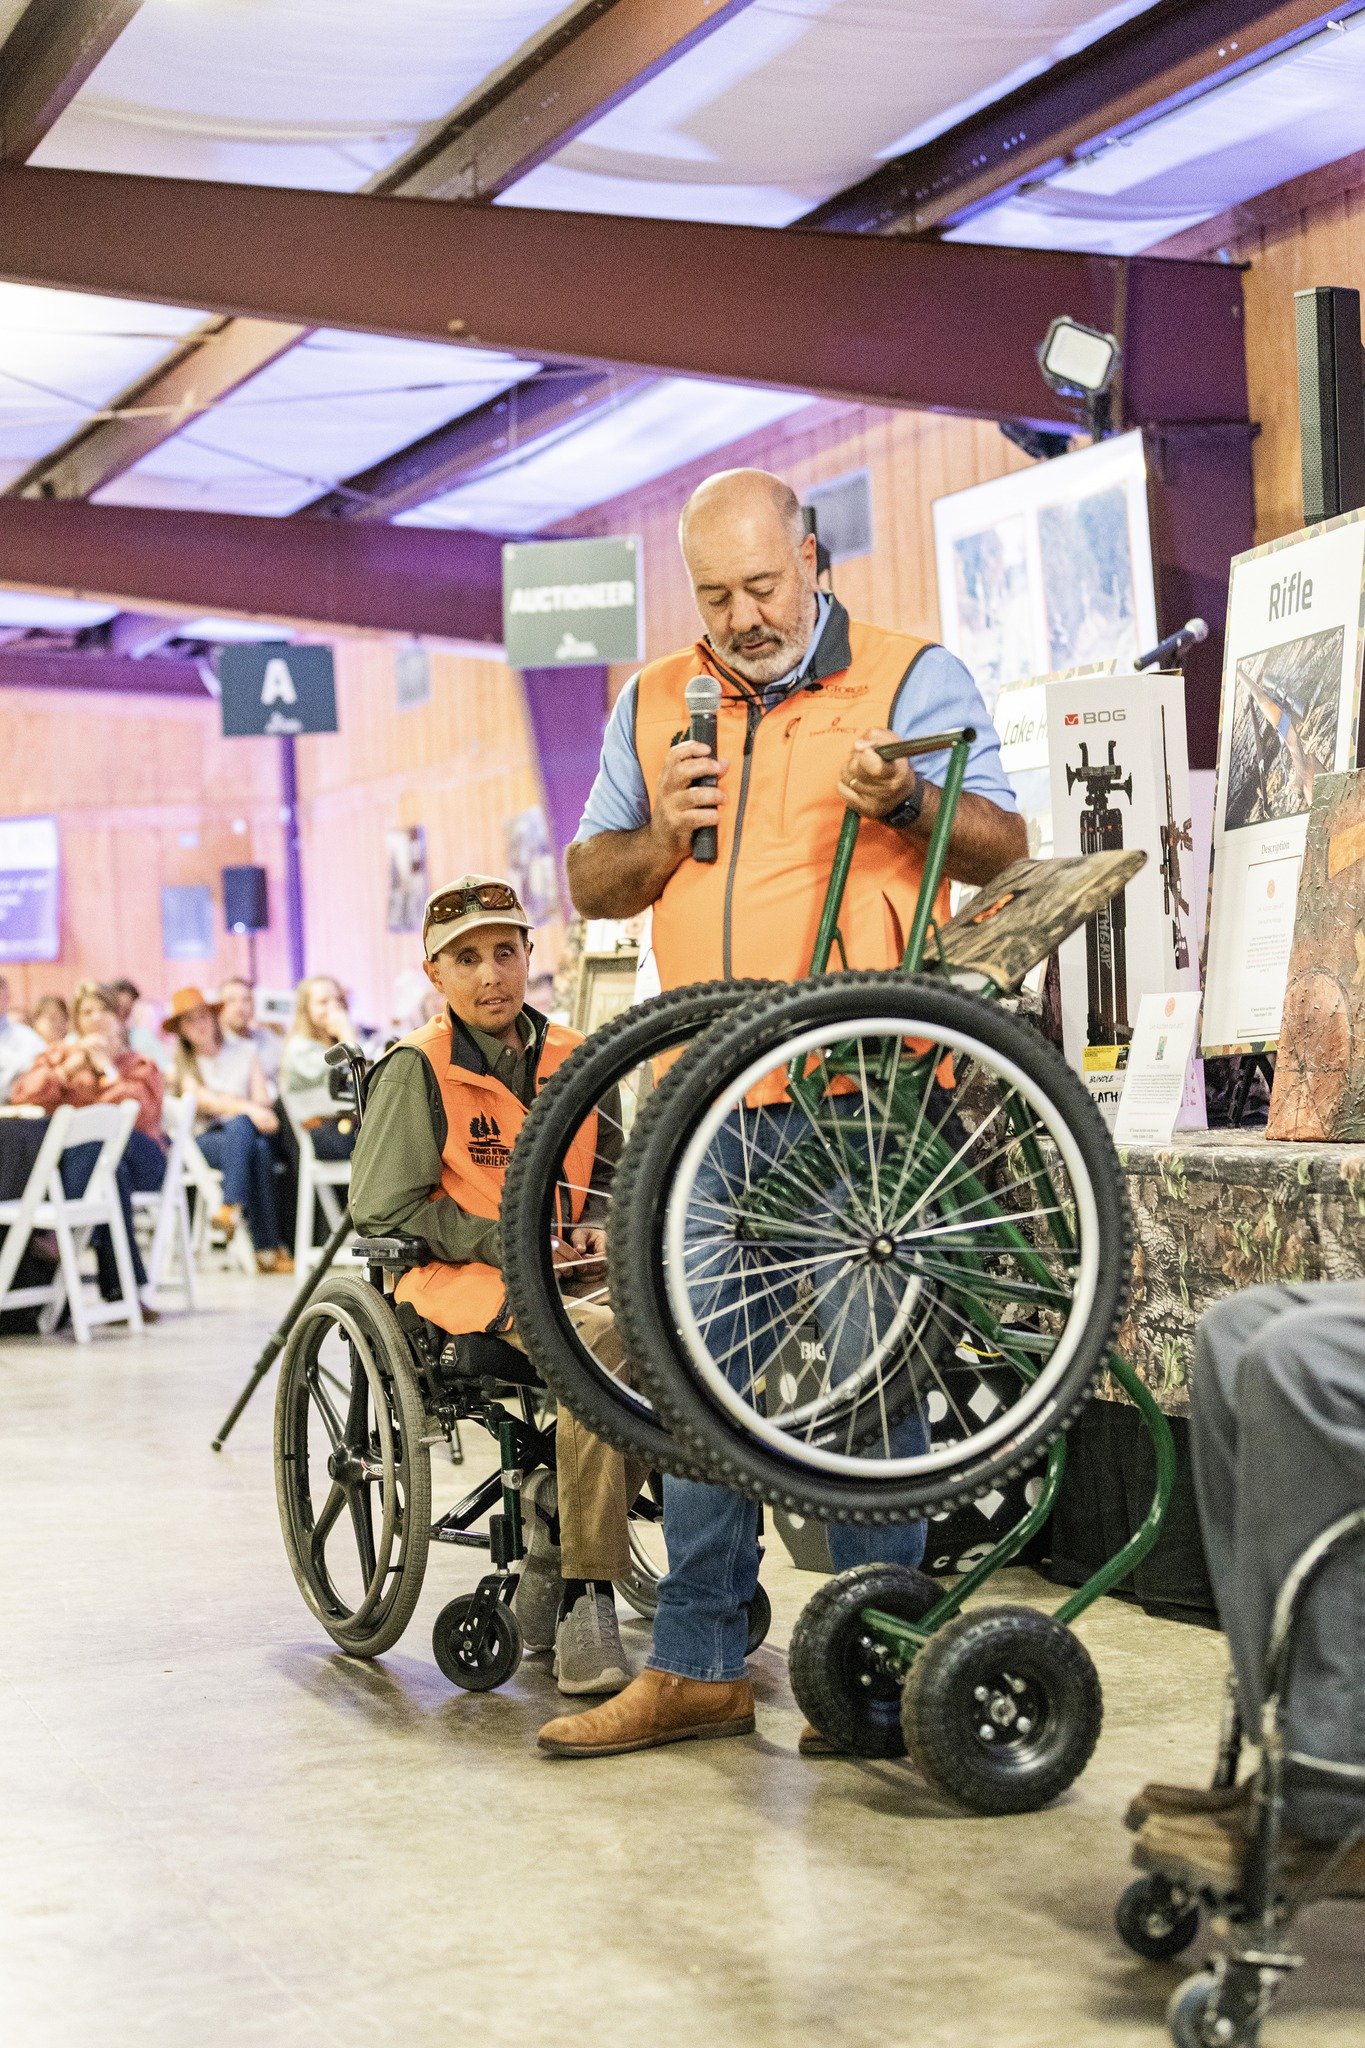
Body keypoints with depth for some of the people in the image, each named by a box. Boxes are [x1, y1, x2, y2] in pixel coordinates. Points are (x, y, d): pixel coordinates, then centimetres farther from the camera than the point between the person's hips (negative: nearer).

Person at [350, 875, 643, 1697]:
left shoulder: (570, 1059, 14)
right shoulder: (418, 1068, -3)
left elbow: (612, 1175, 27)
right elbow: (383, 1210, -6)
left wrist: (597, 1229, 4)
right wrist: (507, 1244, -10)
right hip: (459, 1276, -5)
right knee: (600, 1340, -36)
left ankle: (560, 1511, -9)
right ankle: (584, 1598, -29)